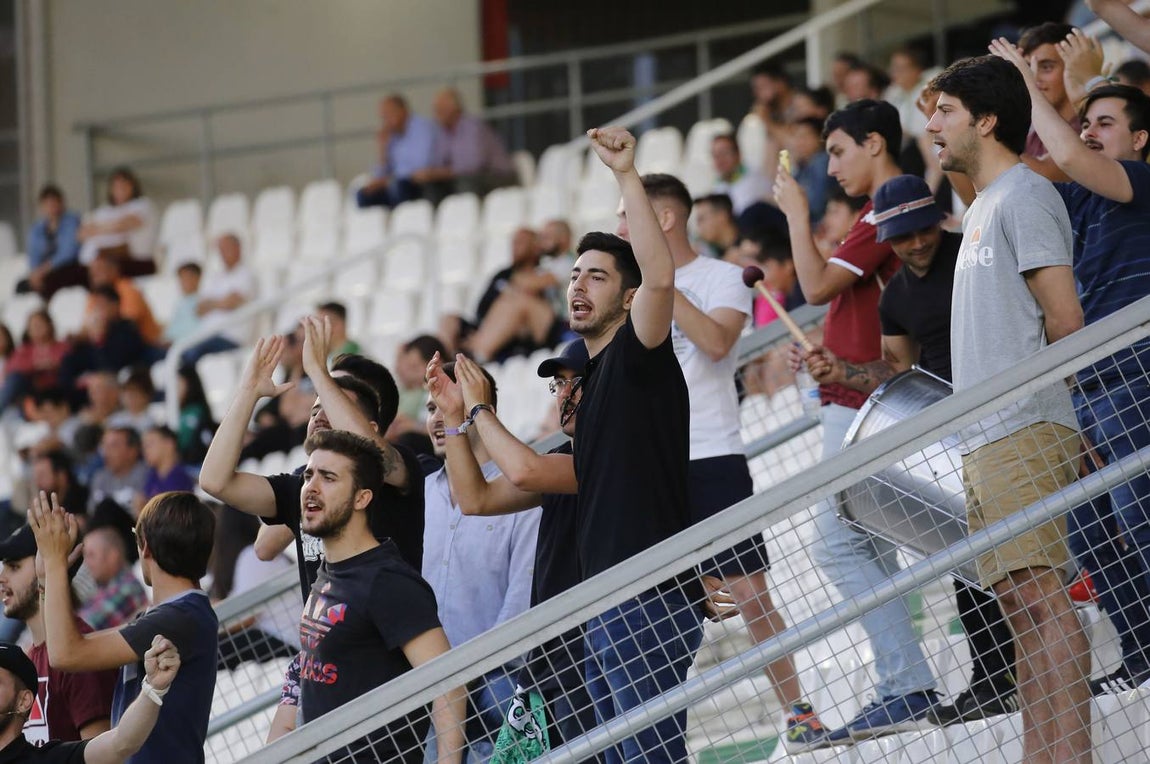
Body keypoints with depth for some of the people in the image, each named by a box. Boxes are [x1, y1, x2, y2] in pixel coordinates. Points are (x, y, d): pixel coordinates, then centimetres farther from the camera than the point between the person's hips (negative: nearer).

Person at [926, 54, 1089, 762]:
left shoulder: (1025, 194, -6)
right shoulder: (984, 207, 23)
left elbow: (1065, 319, -13)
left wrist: (1025, 399, -1)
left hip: (1024, 433, -10)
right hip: (989, 439, 10)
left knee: (1039, 592, -16)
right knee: (1019, 601, 7)